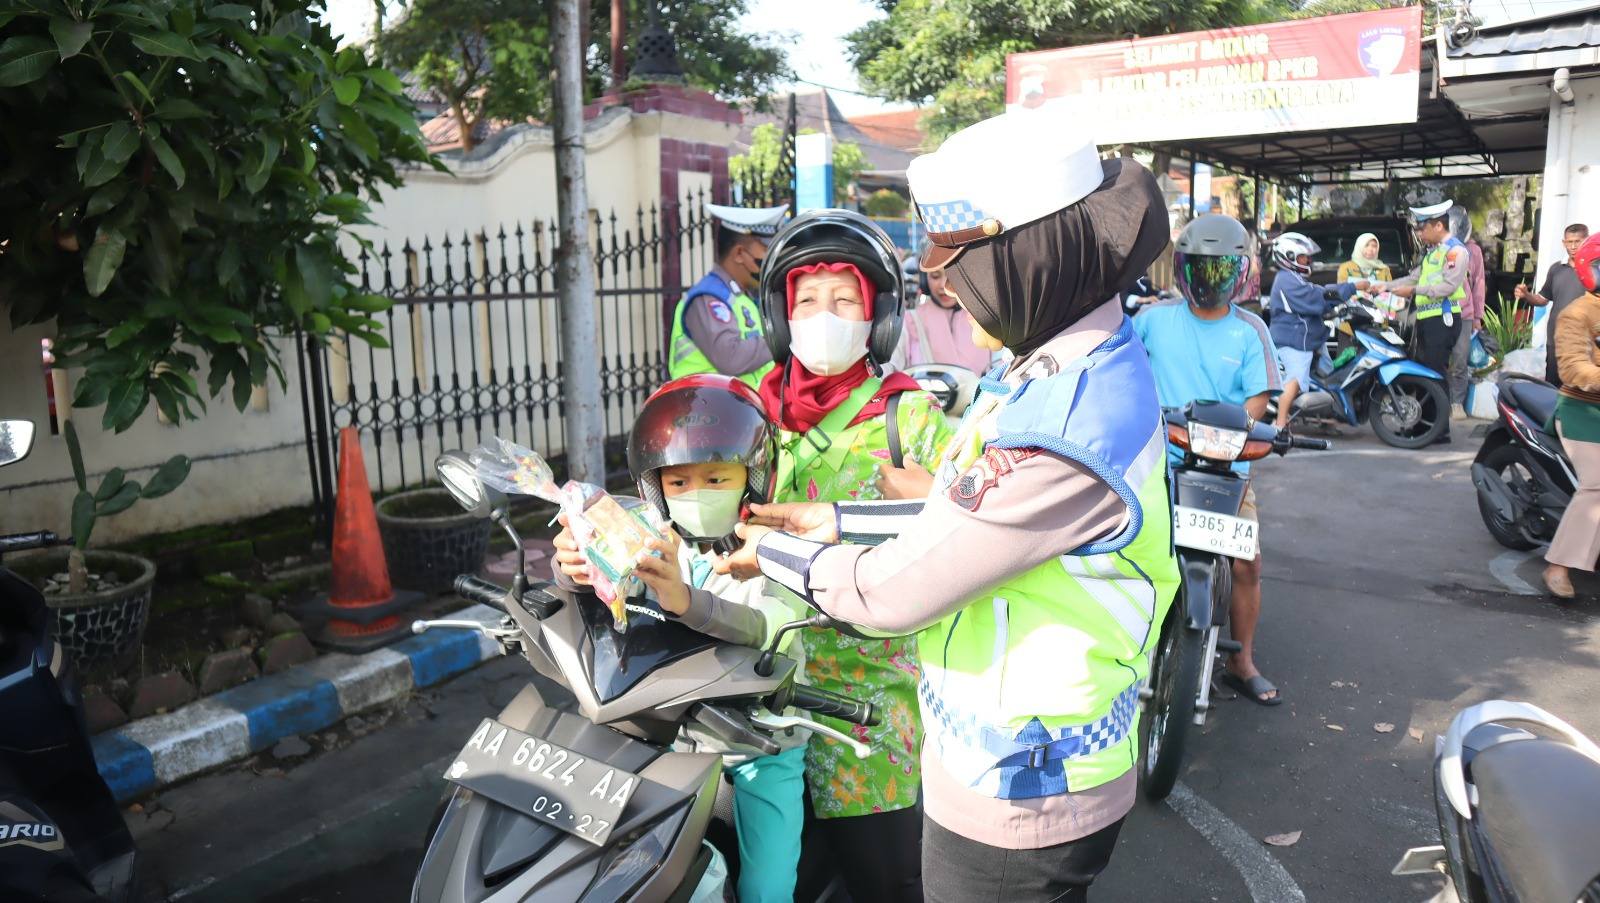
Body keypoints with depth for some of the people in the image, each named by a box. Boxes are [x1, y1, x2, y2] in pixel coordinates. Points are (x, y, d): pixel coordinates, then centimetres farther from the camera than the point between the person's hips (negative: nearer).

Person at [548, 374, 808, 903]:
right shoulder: (655, 546, -1)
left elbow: (767, 624, -34)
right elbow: (602, 579, -20)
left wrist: (684, 600, -54)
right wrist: (576, 567, -45)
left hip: (763, 746, -3)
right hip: (677, 737, 3)